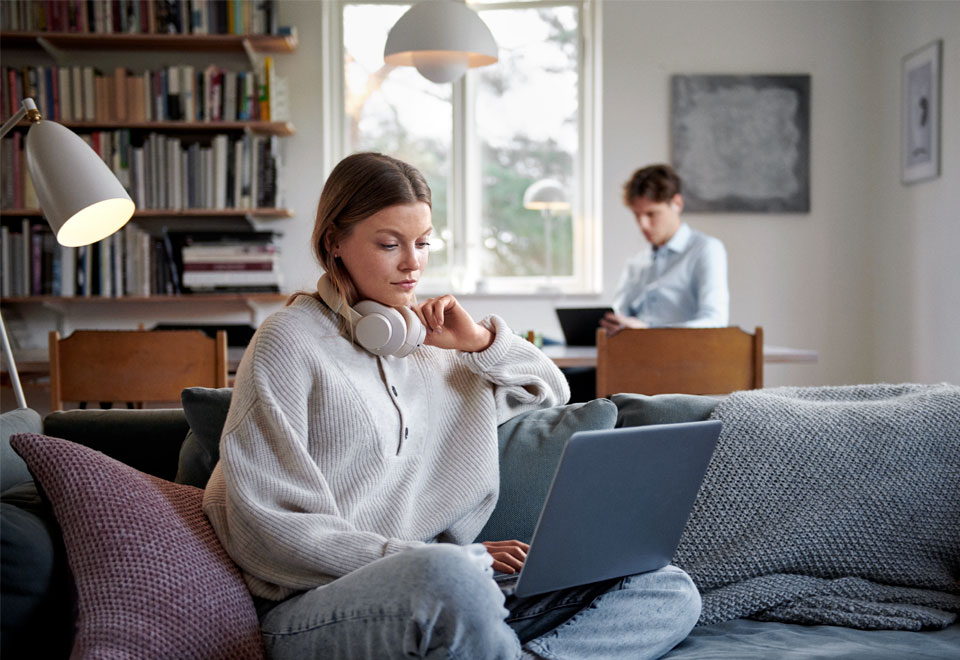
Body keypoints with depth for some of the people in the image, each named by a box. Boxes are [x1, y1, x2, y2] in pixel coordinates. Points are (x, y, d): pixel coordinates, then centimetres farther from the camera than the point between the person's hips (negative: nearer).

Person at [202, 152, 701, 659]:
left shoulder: (426, 339, 18)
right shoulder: (289, 343, -2)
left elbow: (548, 390, 31)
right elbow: (268, 528, -9)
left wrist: (479, 341, 10)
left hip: (440, 602, 7)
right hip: (316, 609, -7)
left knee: (671, 592, -10)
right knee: (448, 575, -43)